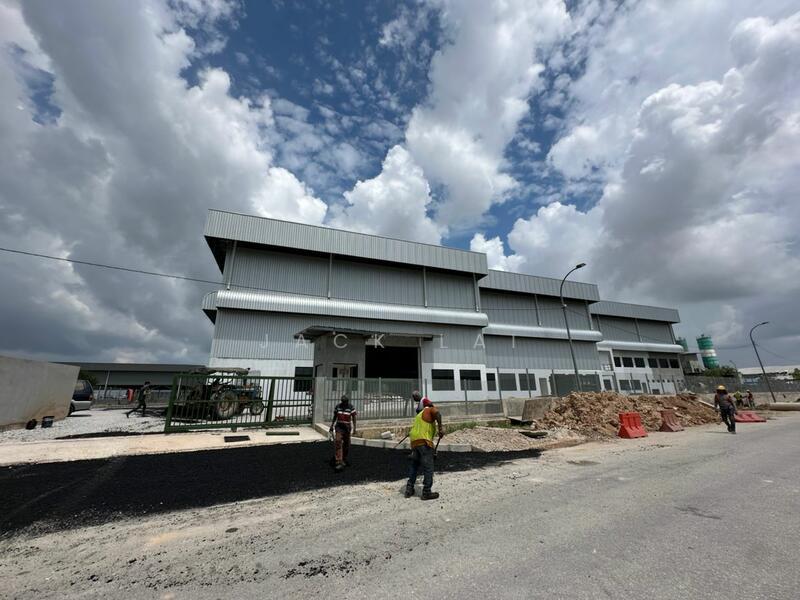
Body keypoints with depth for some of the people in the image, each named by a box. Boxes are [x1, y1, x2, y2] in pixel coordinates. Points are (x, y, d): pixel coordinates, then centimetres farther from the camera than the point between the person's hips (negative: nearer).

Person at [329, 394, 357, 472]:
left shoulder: (351, 407, -9)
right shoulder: (337, 406, 0)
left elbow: (354, 418, -9)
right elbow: (335, 417, 11)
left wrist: (354, 429, -17)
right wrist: (332, 426, 14)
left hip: (347, 427, -1)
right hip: (339, 426, 1)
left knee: (346, 444, 10)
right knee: (338, 442, -16)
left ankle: (344, 459, 34)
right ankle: (339, 462, -17)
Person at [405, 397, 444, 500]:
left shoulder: (419, 414, 27)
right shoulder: (430, 410, 4)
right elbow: (437, 413, -21)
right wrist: (440, 428, -19)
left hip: (414, 442, 8)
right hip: (424, 442, -8)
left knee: (414, 465, 21)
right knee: (428, 467, 0)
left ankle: (409, 489, 24)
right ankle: (426, 492, 4)